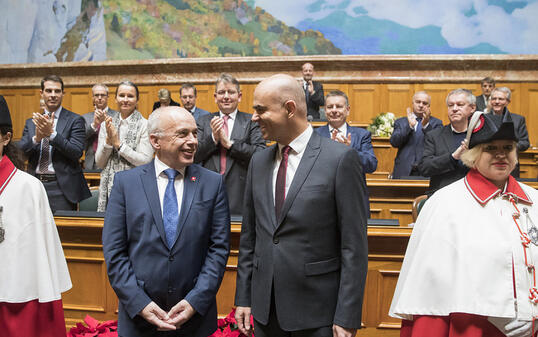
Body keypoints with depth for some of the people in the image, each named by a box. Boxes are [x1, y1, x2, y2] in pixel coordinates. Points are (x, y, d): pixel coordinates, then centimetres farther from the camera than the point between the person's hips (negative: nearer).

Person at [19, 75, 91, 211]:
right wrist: (37, 138, -16)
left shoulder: (75, 120, -1)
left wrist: (52, 134, -20)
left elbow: (77, 152, -11)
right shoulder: (31, 122, 13)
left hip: (61, 189, -4)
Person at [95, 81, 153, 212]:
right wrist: (108, 140, -9)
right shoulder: (106, 124, 9)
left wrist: (118, 143, -12)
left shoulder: (145, 125, -4)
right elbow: (99, 163, 7)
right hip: (110, 187, 3)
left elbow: (145, 161, -11)